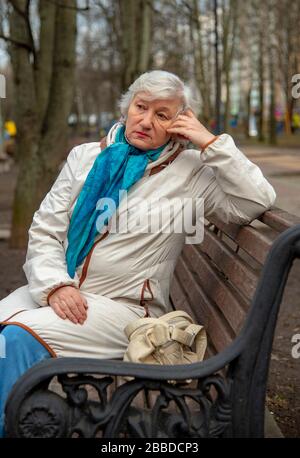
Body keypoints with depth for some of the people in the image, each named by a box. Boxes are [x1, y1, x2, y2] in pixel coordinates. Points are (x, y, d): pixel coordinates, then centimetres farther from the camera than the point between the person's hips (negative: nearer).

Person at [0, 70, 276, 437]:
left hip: (122, 305, -4)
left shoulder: (189, 172, 1)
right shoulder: (85, 157, 10)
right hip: (55, 289, 4)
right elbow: (44, 231, 6)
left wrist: (212, 143, -11)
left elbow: (258, 202, -9)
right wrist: (55, 285, -12)